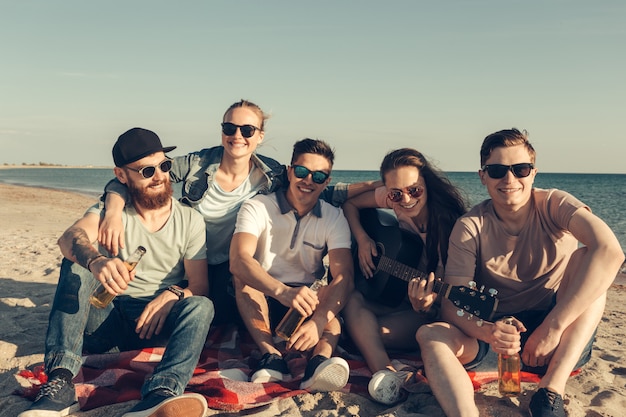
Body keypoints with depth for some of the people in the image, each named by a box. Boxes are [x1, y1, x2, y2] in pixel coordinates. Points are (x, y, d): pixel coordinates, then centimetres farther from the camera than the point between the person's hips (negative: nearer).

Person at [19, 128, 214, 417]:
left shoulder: (190, 220, 1)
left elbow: (200, 286, -2)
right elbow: (70, 238, -24)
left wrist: (174, 294, -27)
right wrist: (96, 261, -48)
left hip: (155, 323, 0)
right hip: (106, 316, 1)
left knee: (201, 306, -29)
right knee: (76, 262, -22)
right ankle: (60, 383, -36)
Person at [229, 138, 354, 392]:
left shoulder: (334, 219, -6)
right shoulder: (257, 208, -11)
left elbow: (344, 276, -21)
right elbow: (238, 260, -30)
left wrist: (319, 320, -42)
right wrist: (283, 291, -49)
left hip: (307, 300, 1)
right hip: (261, 299, 0)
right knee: (244, 274, -30)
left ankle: (320, 361, -53)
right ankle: (271, 355, -40)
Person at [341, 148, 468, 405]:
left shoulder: (446, 220, -23)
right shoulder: (393, 199, -8)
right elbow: (350, 204, 8)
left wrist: (425, 303, -46)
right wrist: (362, 239, -9)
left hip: (434, 309, -7)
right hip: (399, 294, 7)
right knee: (350, 299, -26)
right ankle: (386, 372, -42)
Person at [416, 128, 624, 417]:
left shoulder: (554, 205, -9)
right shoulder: (469, 227, -7)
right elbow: (452, 303, -14)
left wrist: (552, 326, -35)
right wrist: (487, 332, -38)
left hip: (562, 340, 0)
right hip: (496, 330, 1)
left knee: (587, 258, -25)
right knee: (430, 335, -25)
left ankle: (551, 391, -28)